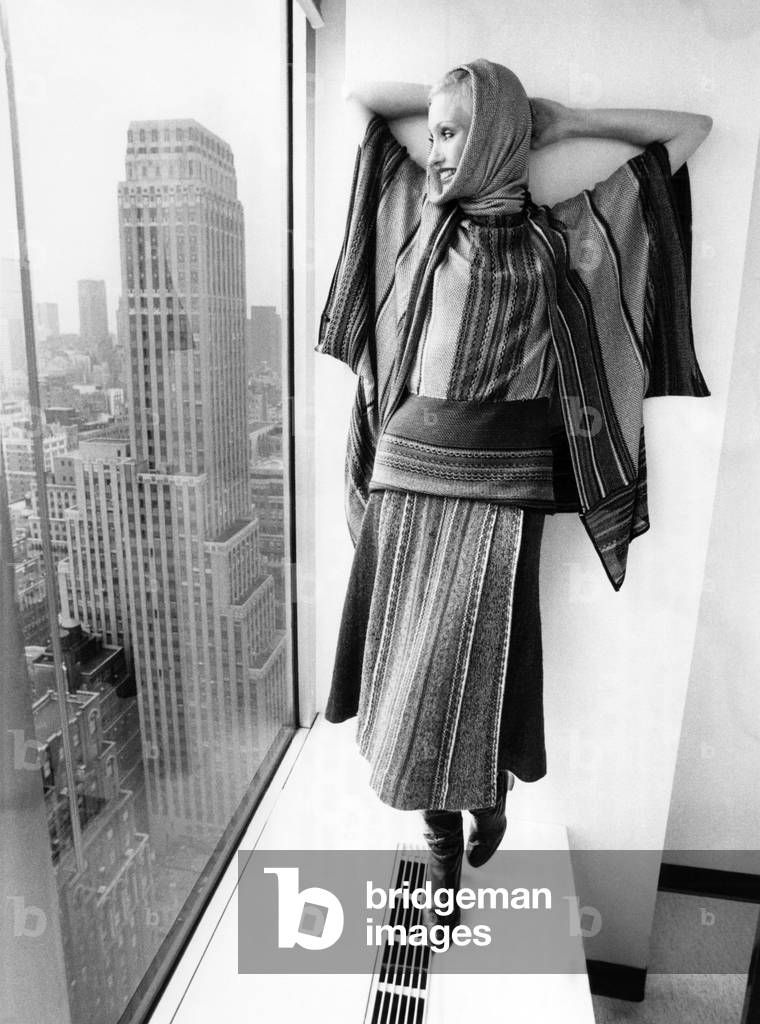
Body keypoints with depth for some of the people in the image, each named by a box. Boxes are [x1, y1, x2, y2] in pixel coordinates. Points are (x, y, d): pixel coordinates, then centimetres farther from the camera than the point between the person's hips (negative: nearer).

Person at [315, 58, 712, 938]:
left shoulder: (560, 235, 7)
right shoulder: (423, 215, 13)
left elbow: (691, 129, 15)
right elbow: (359, 96, 23)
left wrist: (565, 122, 15)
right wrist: (474, 99, 18)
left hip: (500, 476, -2)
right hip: (410, 465, 3)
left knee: (462, 665, 0)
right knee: (412, 666, 6)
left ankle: (491, 793, 34)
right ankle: (444, 852, 27)